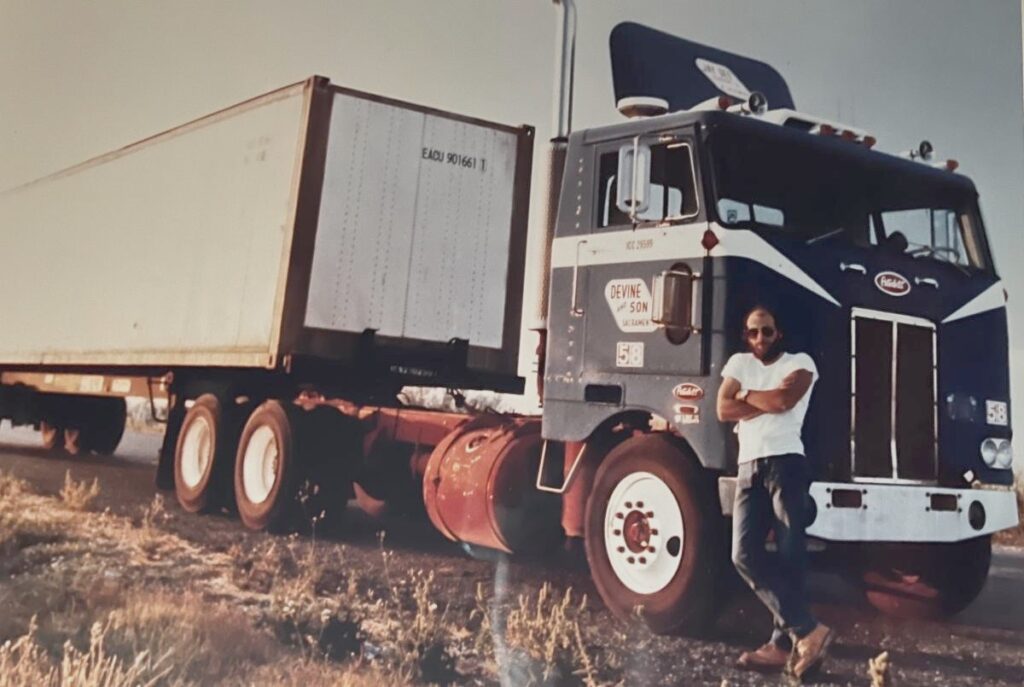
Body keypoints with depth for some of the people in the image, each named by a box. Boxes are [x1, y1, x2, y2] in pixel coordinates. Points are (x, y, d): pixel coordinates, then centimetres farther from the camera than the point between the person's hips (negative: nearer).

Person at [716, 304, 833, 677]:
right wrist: (768, 403, -2)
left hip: (786, 463, -4)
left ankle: (783, 643, 0)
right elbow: (724, 410, 6)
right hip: (749, 468, 4)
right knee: (745, 554, -7)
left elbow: (784, 399, -11)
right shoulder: (739, 363, 20)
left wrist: (747, 395, 5)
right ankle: (808, 630, -2)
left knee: (789, 556, -6)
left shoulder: (800, 362, 8)